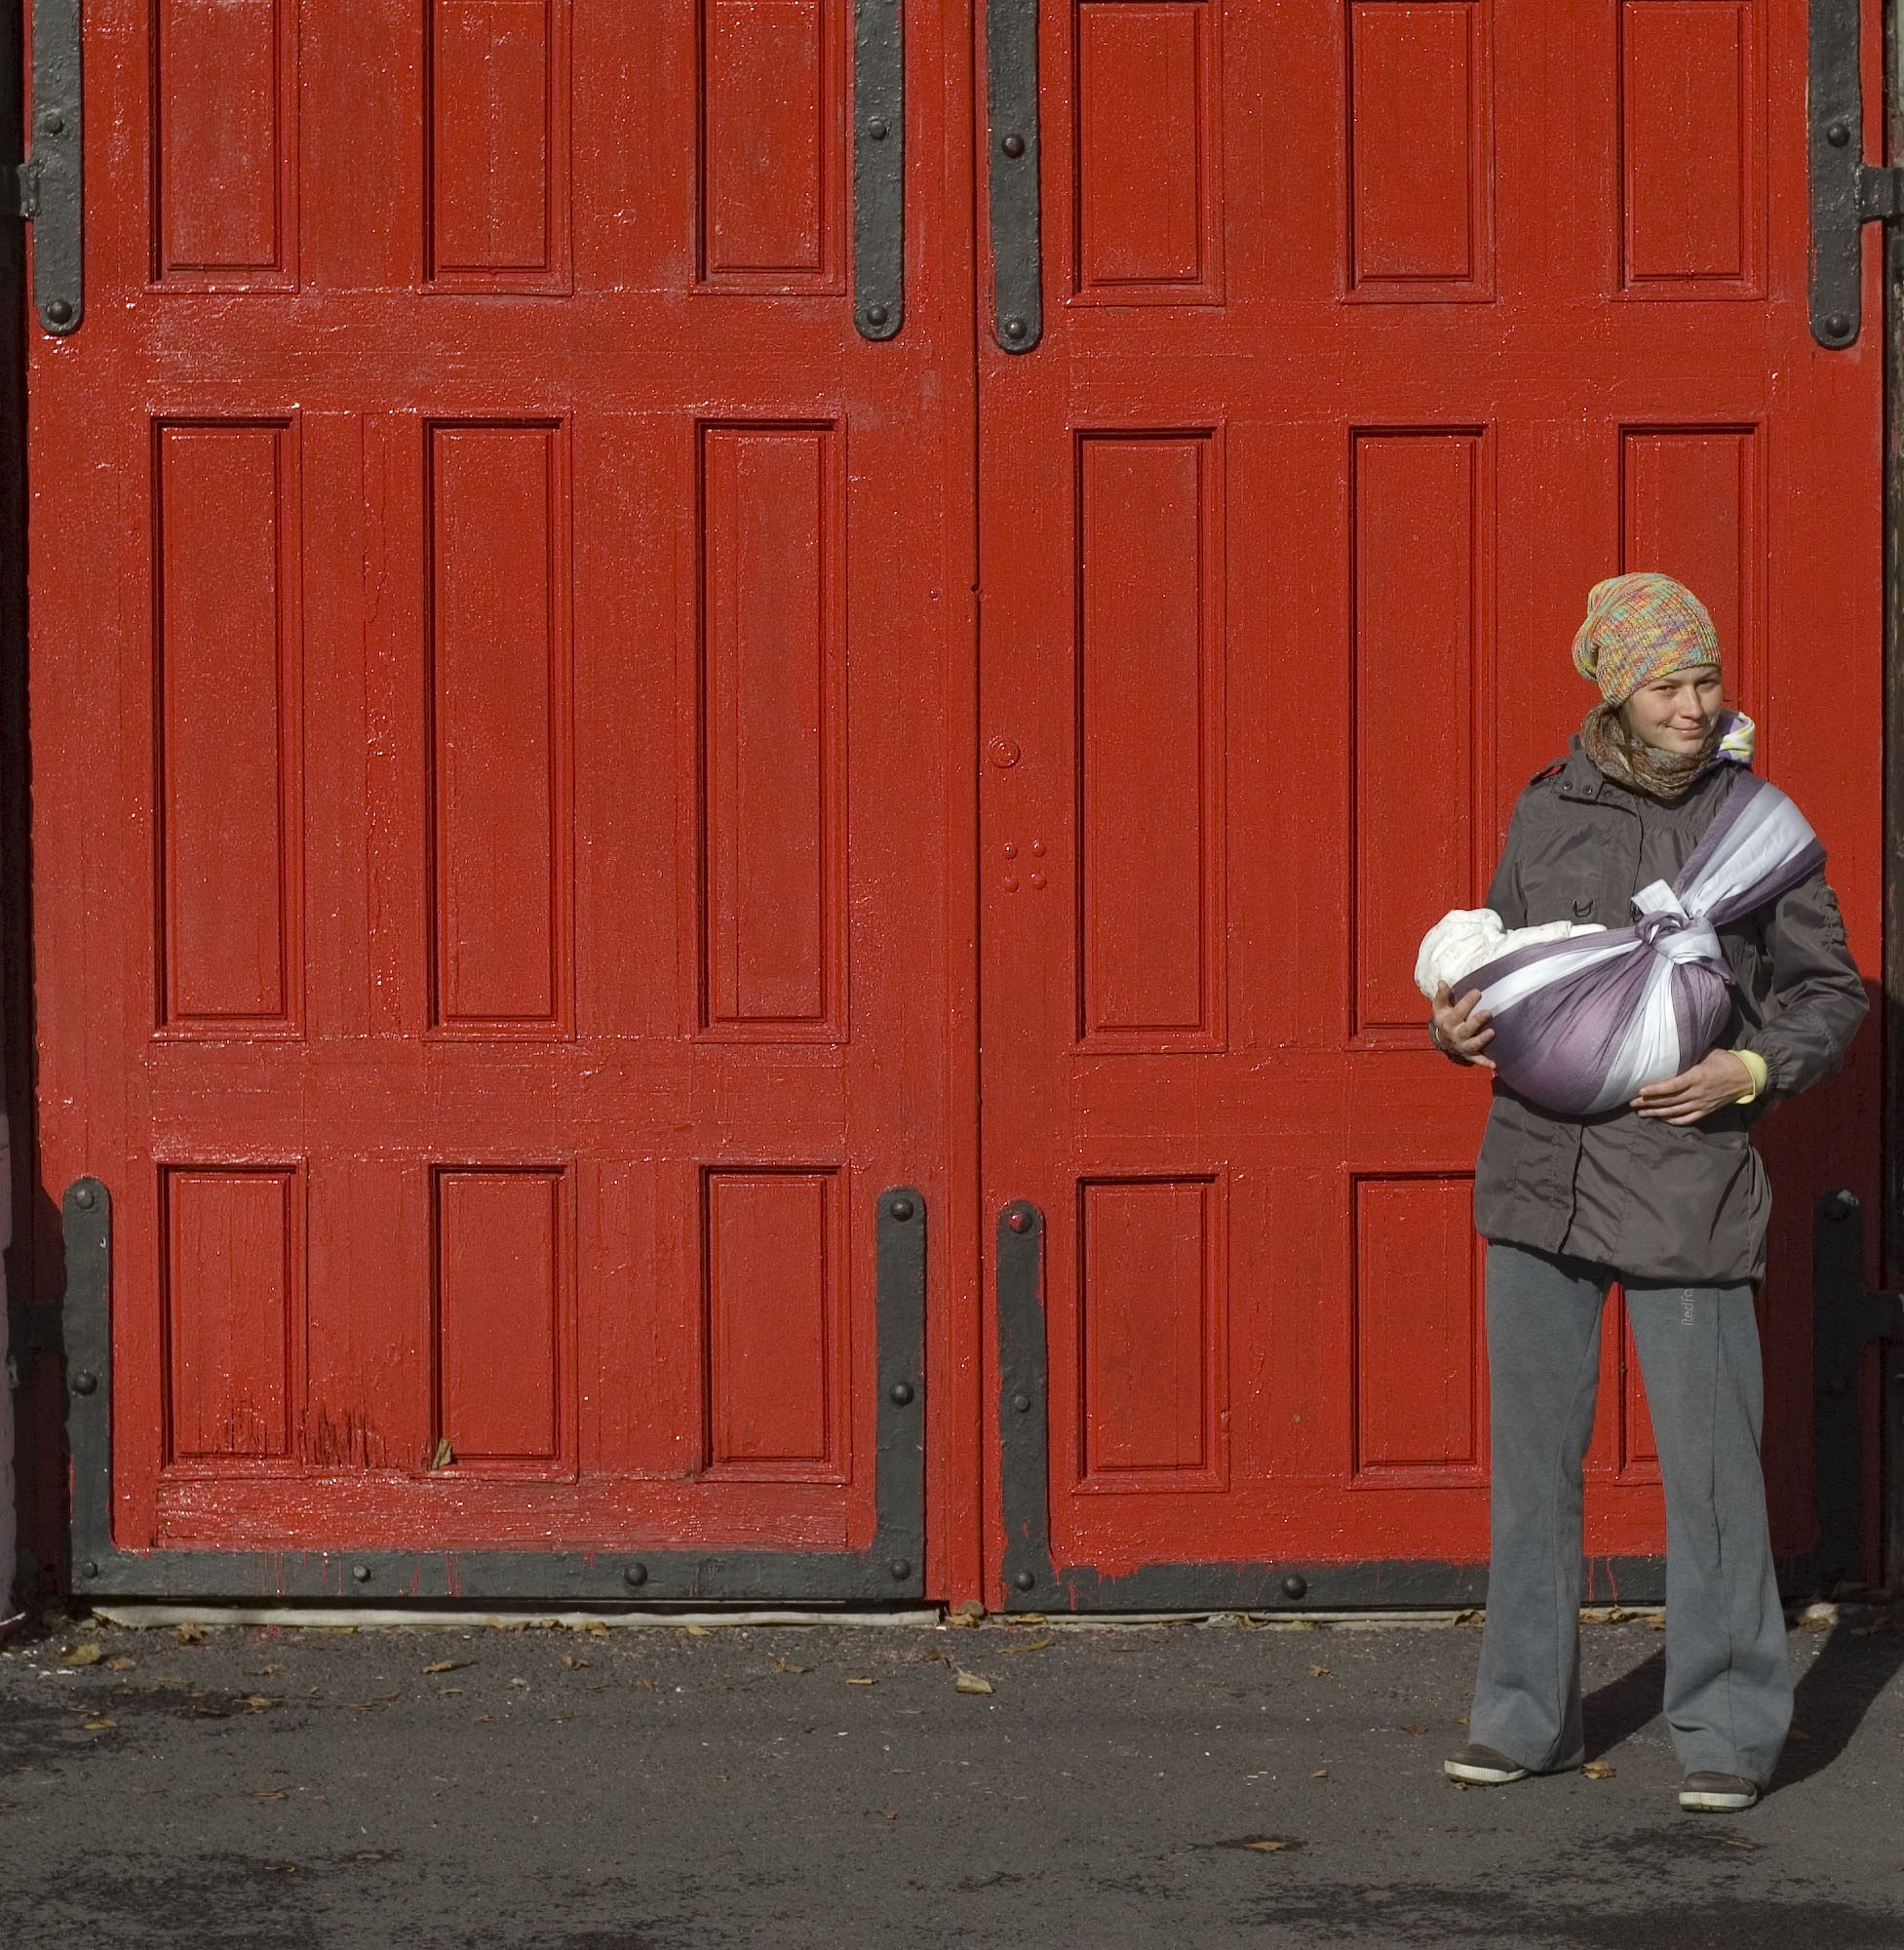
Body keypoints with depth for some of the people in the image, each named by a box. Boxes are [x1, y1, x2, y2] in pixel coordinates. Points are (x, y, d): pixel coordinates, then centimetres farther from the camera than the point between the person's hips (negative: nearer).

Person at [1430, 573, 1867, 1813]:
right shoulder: (1548, 811, 7)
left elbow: (1831, 994, 3)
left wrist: (1753, 1070, -15)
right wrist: (1461, 1026, -2)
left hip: (1686, 1180, -4)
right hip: (1541, 1170, 4)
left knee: (1710, 1457, -2)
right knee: (1535, 1453, 10)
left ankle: (1730, 1728, 10)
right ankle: (1529, 1714, 21)